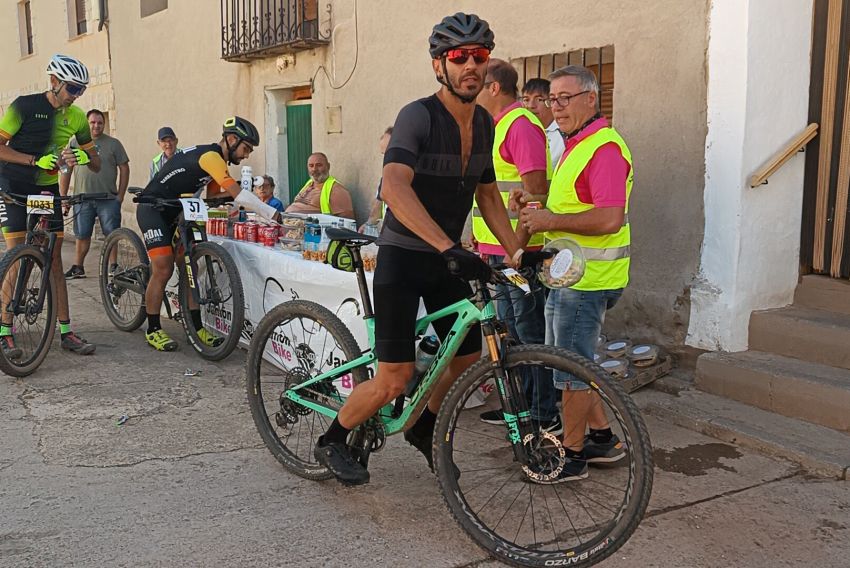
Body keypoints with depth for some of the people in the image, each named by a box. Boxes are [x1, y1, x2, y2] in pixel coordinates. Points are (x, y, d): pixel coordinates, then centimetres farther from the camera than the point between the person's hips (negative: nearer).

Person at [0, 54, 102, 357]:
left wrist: (83, 156, -18)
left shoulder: (76, 116, 3)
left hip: (48, 190, 4)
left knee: (54, 263, 3)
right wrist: (37, 160, -25)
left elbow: (97, 164, 5)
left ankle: (66, 332, 5)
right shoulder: (25, 105, -11)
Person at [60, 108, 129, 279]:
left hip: (108, 199, -2)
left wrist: (120, 195, -2)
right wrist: (63, 197, 6)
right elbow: (65, 171, 11)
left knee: (112, 234, -3)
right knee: (82, 235, 9)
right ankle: (78, 267, 19)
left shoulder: (113, 143, 5)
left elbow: (124, 169, 4)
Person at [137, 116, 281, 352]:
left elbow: (212, 199, 5)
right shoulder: (211, 157, -23)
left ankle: (197, 328, 7)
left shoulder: (217, 160, 8)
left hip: (173, 211, 10)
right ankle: (153, 330, 0)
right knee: (163, 269, -13)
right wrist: (271, 213, -24)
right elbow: (238, 194, -29)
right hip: (152, 209, -10)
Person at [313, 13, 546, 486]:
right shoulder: (418, 116, -19)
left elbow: (488, 194, 15)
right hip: (403, 257, -7)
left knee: (468, 361, 9)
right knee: (395, 380, -8)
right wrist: (449, 248, -45)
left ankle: (424, 430, 36)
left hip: (448, 261, 7)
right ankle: (332, 442, 17)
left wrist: (517, 253, 7)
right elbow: (395, 188, -35)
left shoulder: (485, 124, 5)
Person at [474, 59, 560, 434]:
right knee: (511, 330, 16)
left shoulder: (521, 124, -13)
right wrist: (483, 244, 24)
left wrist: (519, 244, -22)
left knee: (530, 333, -3)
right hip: (499, 249, 10)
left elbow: (535, 189, -20)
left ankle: (546, 416, 6)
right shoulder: (497, 125, 18)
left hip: (520, 249, -10)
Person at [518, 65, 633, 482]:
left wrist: (551, 220, -21)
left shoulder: (604, 147, -16)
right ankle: (603, 438, 30)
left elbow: (610, 218, -26)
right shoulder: (576, 145, 17)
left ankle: (572, 455, 12)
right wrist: (538, 211, 8)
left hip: (586, 279, -11)